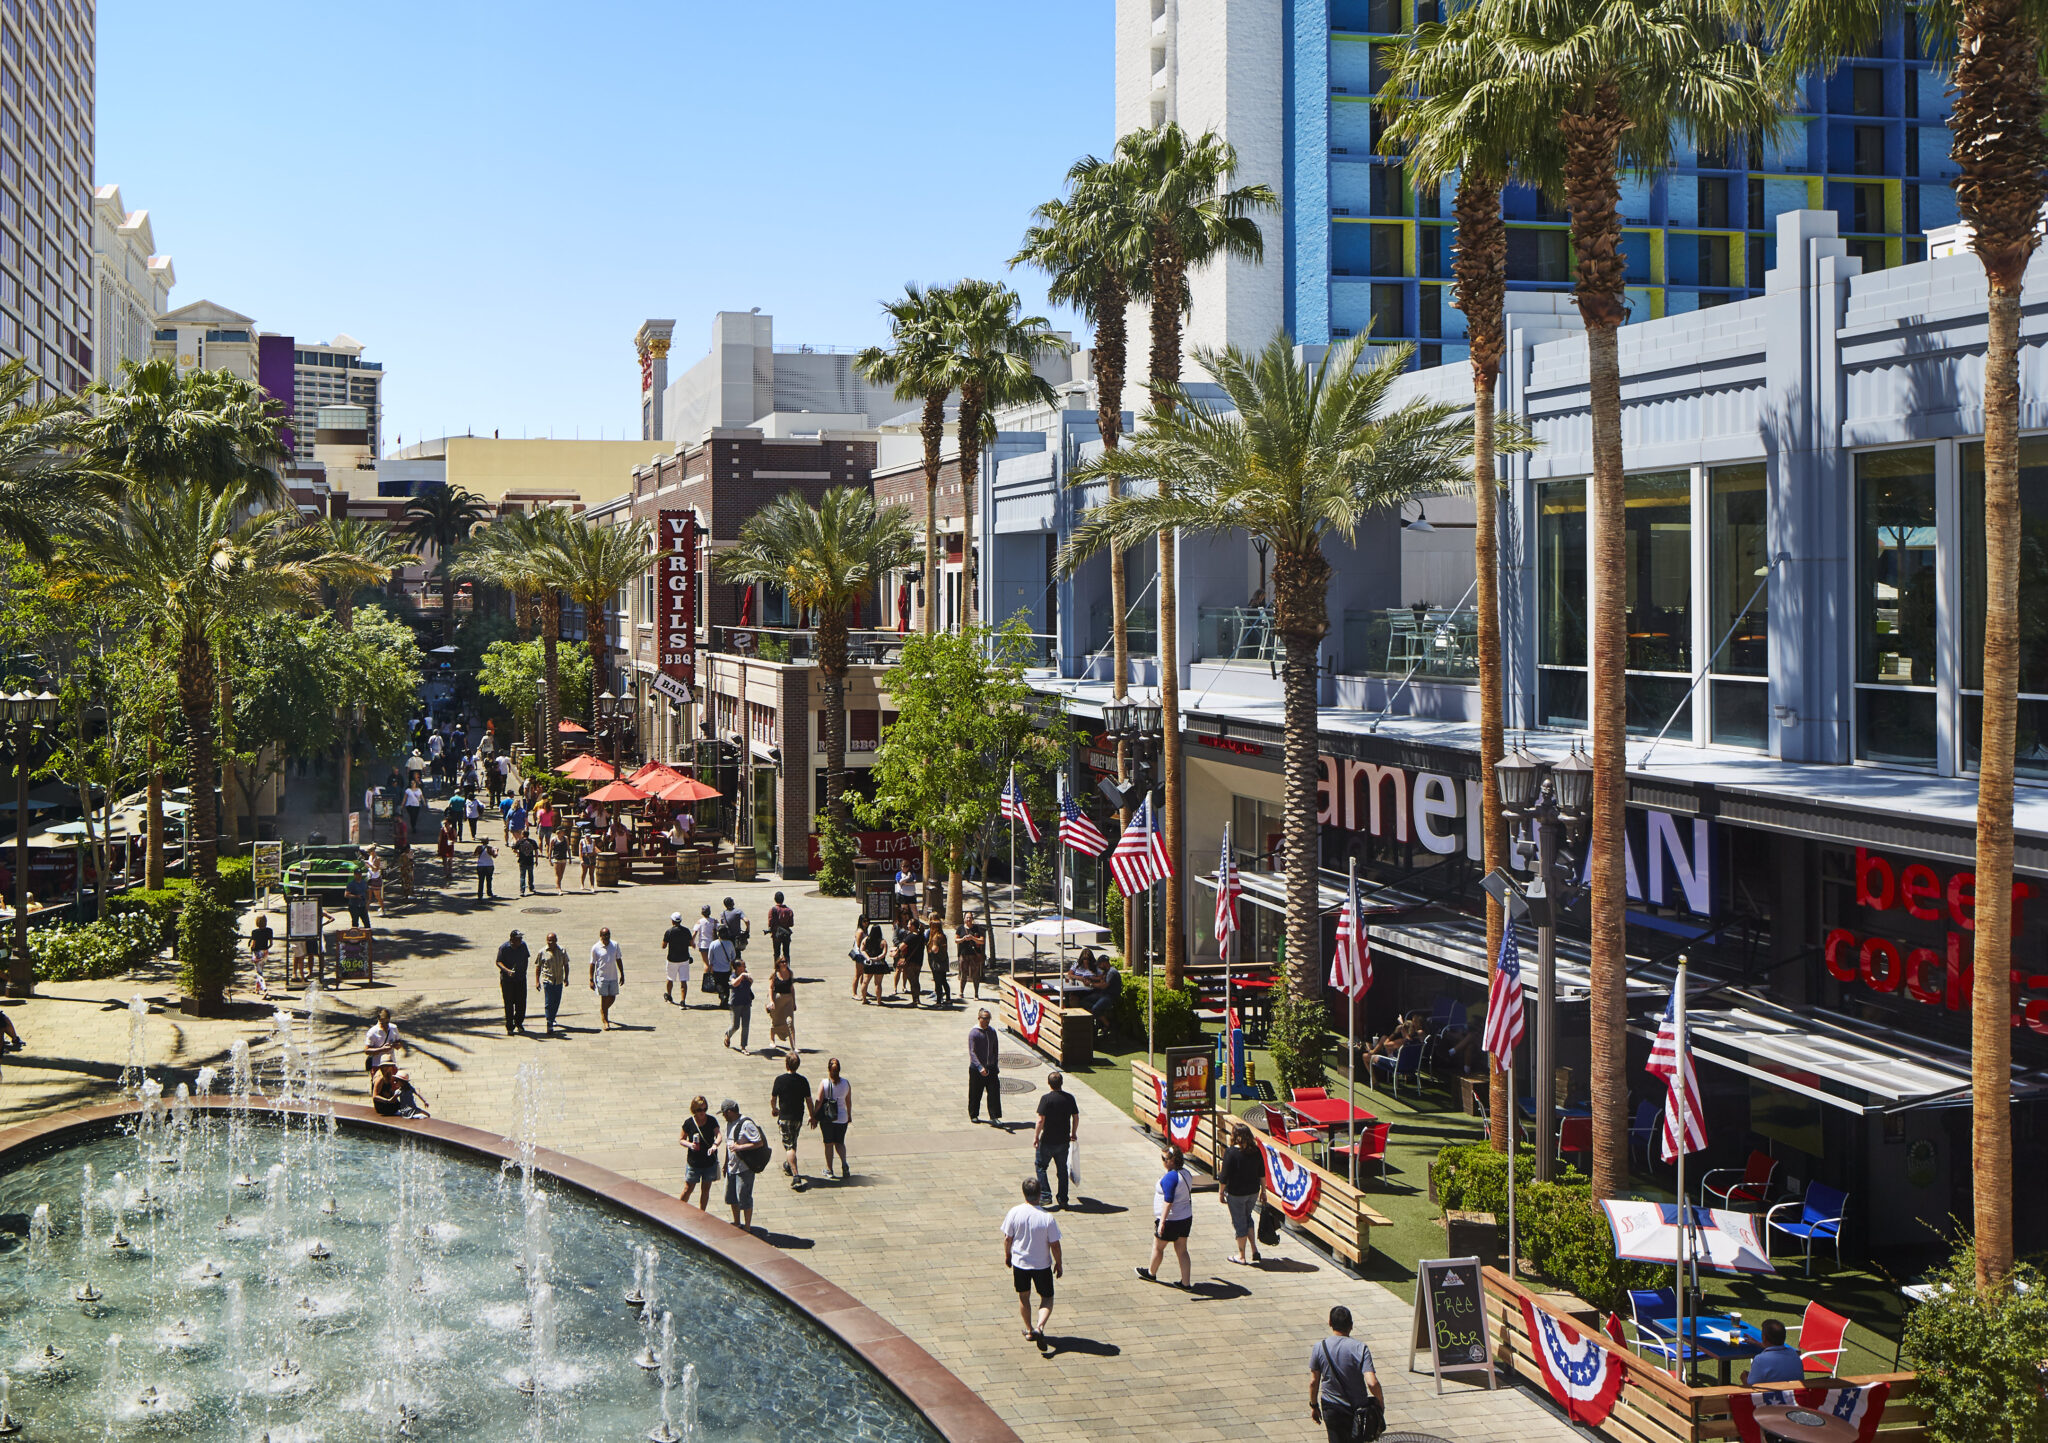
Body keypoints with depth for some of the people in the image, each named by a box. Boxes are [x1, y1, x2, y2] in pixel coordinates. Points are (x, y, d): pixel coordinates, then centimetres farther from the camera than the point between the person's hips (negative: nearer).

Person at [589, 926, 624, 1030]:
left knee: (611, 998, 8)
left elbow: (619, 960, 11)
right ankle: (605, 1022, 6)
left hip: (613, 977, 4)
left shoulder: (615, 945, 2)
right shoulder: (595, 948, -8)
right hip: (601, 977, -4)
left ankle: (603, 1012, 38)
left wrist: (622, 974, 12)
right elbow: (592, 964, -4)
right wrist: (591, 980, -6)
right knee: (604, 999, -3)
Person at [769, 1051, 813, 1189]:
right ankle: (789, 1165, 46)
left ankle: (796, 1176, -13)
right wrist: (811, 1116, 14)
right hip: (798, 1117, 3)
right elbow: (809, 1100, 0)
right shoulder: (803, 1080, -5)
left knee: (789, 1146, -2)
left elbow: (773, 1099, -4)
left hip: (785, 1117, -3)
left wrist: (774, 1109, 18)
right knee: (793, 1142, 25)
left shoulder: (780, 1080, -13)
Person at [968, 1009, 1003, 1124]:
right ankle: (973, 1115, 23)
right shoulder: (973, 1032, -11)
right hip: (976, 1070, -5)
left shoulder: (992, 1031, 8)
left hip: (991, 1068, 5)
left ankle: (994, 1117, 0)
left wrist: (995, 1065, 12)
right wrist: (980, 1067, -26)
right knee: (975, 1093, 6)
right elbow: (972, 1052, -16)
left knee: (994, 1092, -3)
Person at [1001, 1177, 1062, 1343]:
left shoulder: (1014, 1212, -15)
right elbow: (1055, 1244, -13)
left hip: (1019, 1262, 2)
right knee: (1047, 1297, 15)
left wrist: (1007, 1254, 13)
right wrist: (1058, 1263, 3)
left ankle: (1029, 1329, 33)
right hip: (1042, 1264, -2)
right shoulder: (1048, 1217, -21)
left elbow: (1008, 1238, -5)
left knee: (1023, 1296, 21)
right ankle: (1040, 1325, -7)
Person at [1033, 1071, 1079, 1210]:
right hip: (1063, 1141, 4)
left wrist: (1036, 1136, -4)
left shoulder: (1046, 1099, -15)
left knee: (1041, 1166, 12)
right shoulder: (1069, 1098, 0)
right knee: (1062, 1169, 13)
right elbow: (1076, 1117, 7)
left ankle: (1045, 1195, 2)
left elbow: (1041, 1120, -17)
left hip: (1048, 1141, -4)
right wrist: (1073, 1133, 21)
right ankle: (1063, 1200, 16)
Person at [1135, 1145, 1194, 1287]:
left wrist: (1162, 1222, -24)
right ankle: (1186, 1282, 10)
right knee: (1182, 1251, 12)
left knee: (1158, 1247, 15)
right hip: (1186, 1219, 8)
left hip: (1170, 1220, -8)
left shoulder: (1170, 1177, -24)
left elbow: (1168, 1201, -26)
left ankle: (1151, 1273, 34)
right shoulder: (1185, 1174, 4)